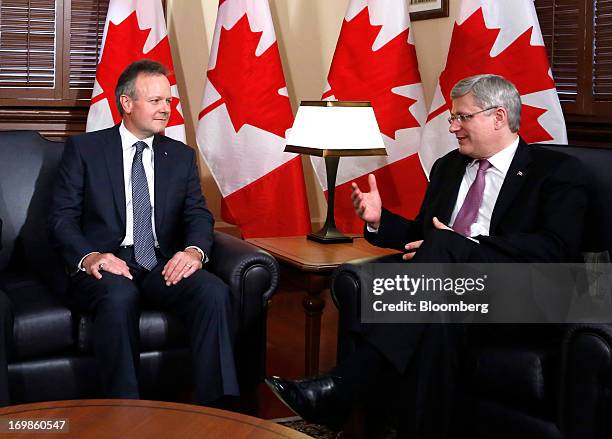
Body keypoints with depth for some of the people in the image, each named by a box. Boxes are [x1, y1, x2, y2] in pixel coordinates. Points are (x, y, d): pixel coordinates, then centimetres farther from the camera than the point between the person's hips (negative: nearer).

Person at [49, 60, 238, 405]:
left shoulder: (182, 156, 18)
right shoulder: (84, 149, 8)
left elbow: (199, 215, 9)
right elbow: (62, 217, 1)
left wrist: (195, 250, -16)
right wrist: (88, 256, -20)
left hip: (164, 265, 3)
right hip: (108, 264, -3)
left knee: (215, 292, -28)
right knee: (119, 296, -38)